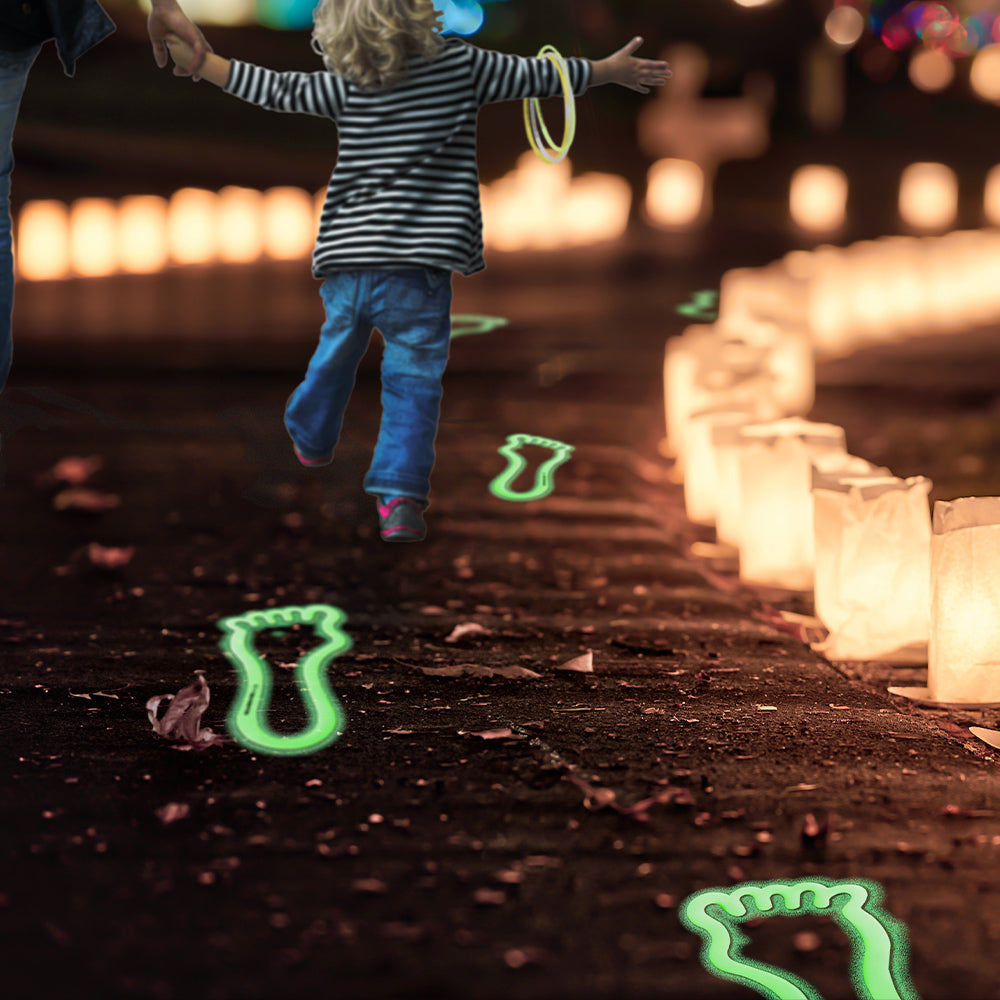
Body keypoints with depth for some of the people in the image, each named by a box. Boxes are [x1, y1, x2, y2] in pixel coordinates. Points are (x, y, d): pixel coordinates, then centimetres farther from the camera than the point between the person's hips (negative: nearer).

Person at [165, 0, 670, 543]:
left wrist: (199, 63, 11)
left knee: (335, 354, 25)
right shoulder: (462, 65, -4)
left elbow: (278, 90, -1)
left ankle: (311, 440, 48)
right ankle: (398, 497, -8)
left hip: (347, 264, 2)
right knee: (413, 379, 2)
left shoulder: (346, 88, -5)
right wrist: (613, 69, 19)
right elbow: (537, 76, 5)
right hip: (418, 272, -2)